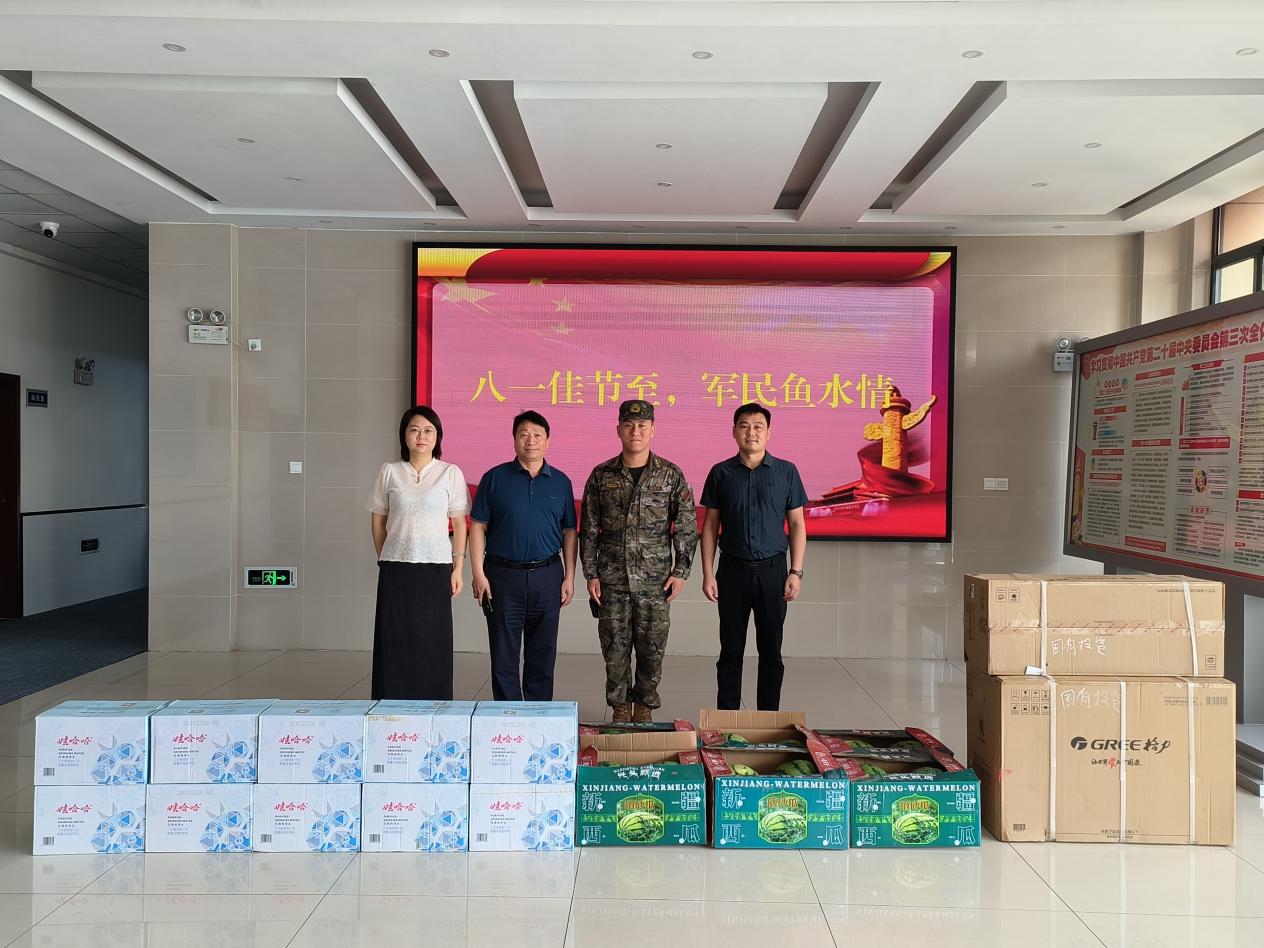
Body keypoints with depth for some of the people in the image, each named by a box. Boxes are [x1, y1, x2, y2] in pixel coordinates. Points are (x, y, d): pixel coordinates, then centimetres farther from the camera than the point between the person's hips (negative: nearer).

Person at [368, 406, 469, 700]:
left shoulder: (450, 473, 2)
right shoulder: (389, 471, 5)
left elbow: (459, 524, 4)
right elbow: (378, 521, 11)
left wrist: (458, 568, 0)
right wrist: (384, 560, 7)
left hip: (436, 568, -1)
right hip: (396, 569, 1)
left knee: (433, 643, 3)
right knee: (394, 642, 3)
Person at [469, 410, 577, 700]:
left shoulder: (560, 481, 7)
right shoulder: (495, 478, 2)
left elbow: (569, 533, 9)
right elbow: (478, 527, 1)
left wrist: (569, 577, 4)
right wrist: (478, 573, -6)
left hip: (547, 576, 2)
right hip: (503, 575, -1)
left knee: (542, 654, 9)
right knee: (504, 654, 4)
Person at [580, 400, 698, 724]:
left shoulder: (671, 475, 0)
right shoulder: (601, 476, 3)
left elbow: (687, 527, 3)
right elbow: (588, 529, 6)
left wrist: (680, 572, -3)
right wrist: (591, 574, 2)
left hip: (655, 579, -1)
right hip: (612, 578, 1)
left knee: (652, 648, 5)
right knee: (615, 647, 6)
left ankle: (645, 706, 23)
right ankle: (620, 707, 23)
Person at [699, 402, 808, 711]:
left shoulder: (786, 472, 2)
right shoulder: (721, 473, 3)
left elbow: (797, 524, 3)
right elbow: (710, 526, 5)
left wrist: (796, 572, -4)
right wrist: (708, 574, -1)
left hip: (772, 570, 0)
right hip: (732, 570, 0)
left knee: (771, 651, 7)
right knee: (731, 650, 7)